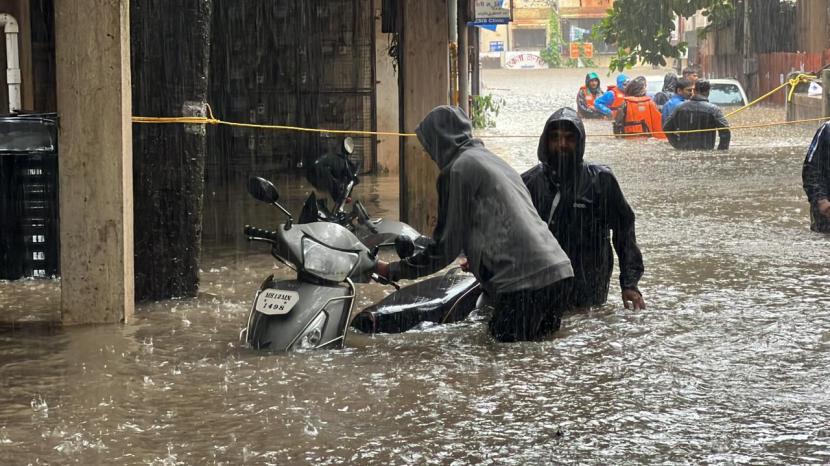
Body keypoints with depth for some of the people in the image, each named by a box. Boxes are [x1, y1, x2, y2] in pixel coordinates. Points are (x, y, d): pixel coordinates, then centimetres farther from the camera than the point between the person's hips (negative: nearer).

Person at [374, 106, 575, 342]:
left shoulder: (457, 169, -2)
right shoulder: (489, 159, 24)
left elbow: (445, 246, 0)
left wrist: (391, 271, 10)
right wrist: (477, 262, 49)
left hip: (524, 282, -8)